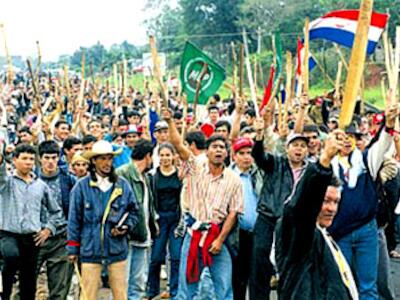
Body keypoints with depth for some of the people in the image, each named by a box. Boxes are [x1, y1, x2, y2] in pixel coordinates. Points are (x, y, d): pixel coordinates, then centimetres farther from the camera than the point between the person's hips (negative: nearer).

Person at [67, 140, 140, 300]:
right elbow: (74, 219, 3)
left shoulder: (122, 185, 4)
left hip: (117, 249, 2)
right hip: (90, 249, -2)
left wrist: (126, 227, -4)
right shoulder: (82, 186, -1)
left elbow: (134, 211, 15)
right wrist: (73, 248, 2)